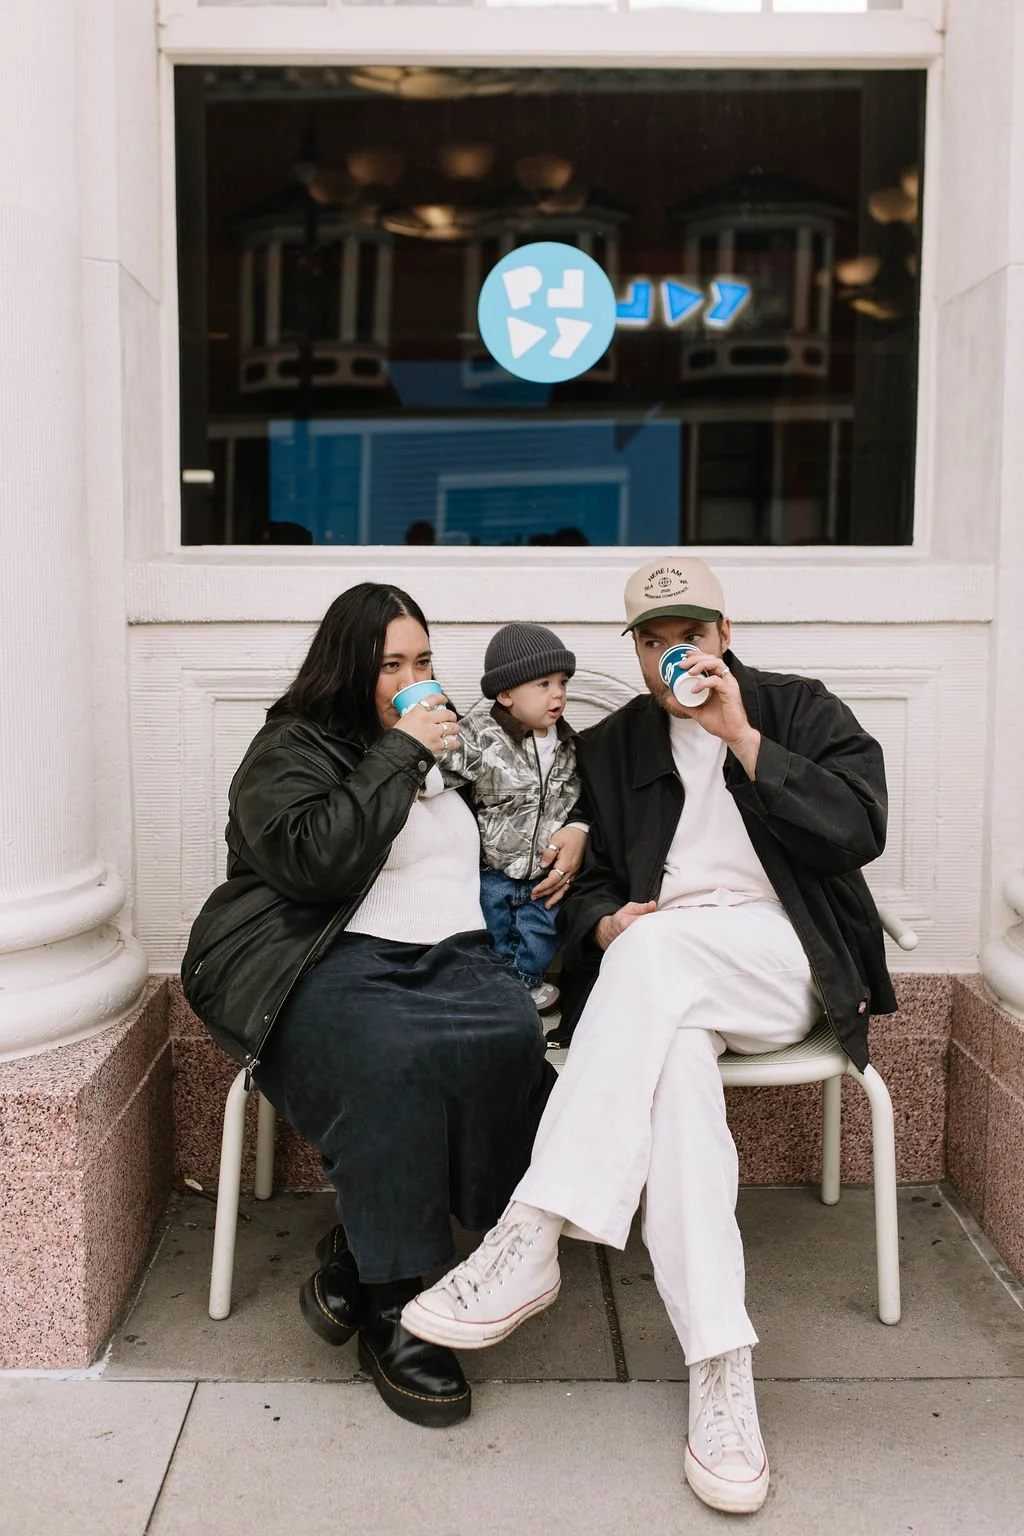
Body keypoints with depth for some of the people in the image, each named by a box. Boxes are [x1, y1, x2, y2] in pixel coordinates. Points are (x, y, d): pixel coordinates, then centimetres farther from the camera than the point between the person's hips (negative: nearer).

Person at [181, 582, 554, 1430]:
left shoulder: (450, 748, 27)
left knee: (513, 1032, -31)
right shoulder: (291, 748, 7)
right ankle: (389, 1307, -21)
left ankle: (354, 1255, -16)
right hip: (330, 966, -5)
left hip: (451, 958, 5)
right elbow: (310, 860, -13)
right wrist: (398, 756, -9)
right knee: (392, 1054, -39)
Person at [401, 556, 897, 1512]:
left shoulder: (799, 709, 12)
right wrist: (605, 923, -7)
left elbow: (859, 831, -3)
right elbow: (593, 879, 18)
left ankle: (528, 1242, -38)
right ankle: (721, 1374, -37)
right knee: (672, 1057, -35)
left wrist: (741, 737, -8)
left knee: (658, 949, -36)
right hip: (666, 979, 2)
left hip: (785, 965, -2)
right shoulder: (610, 747, 20)